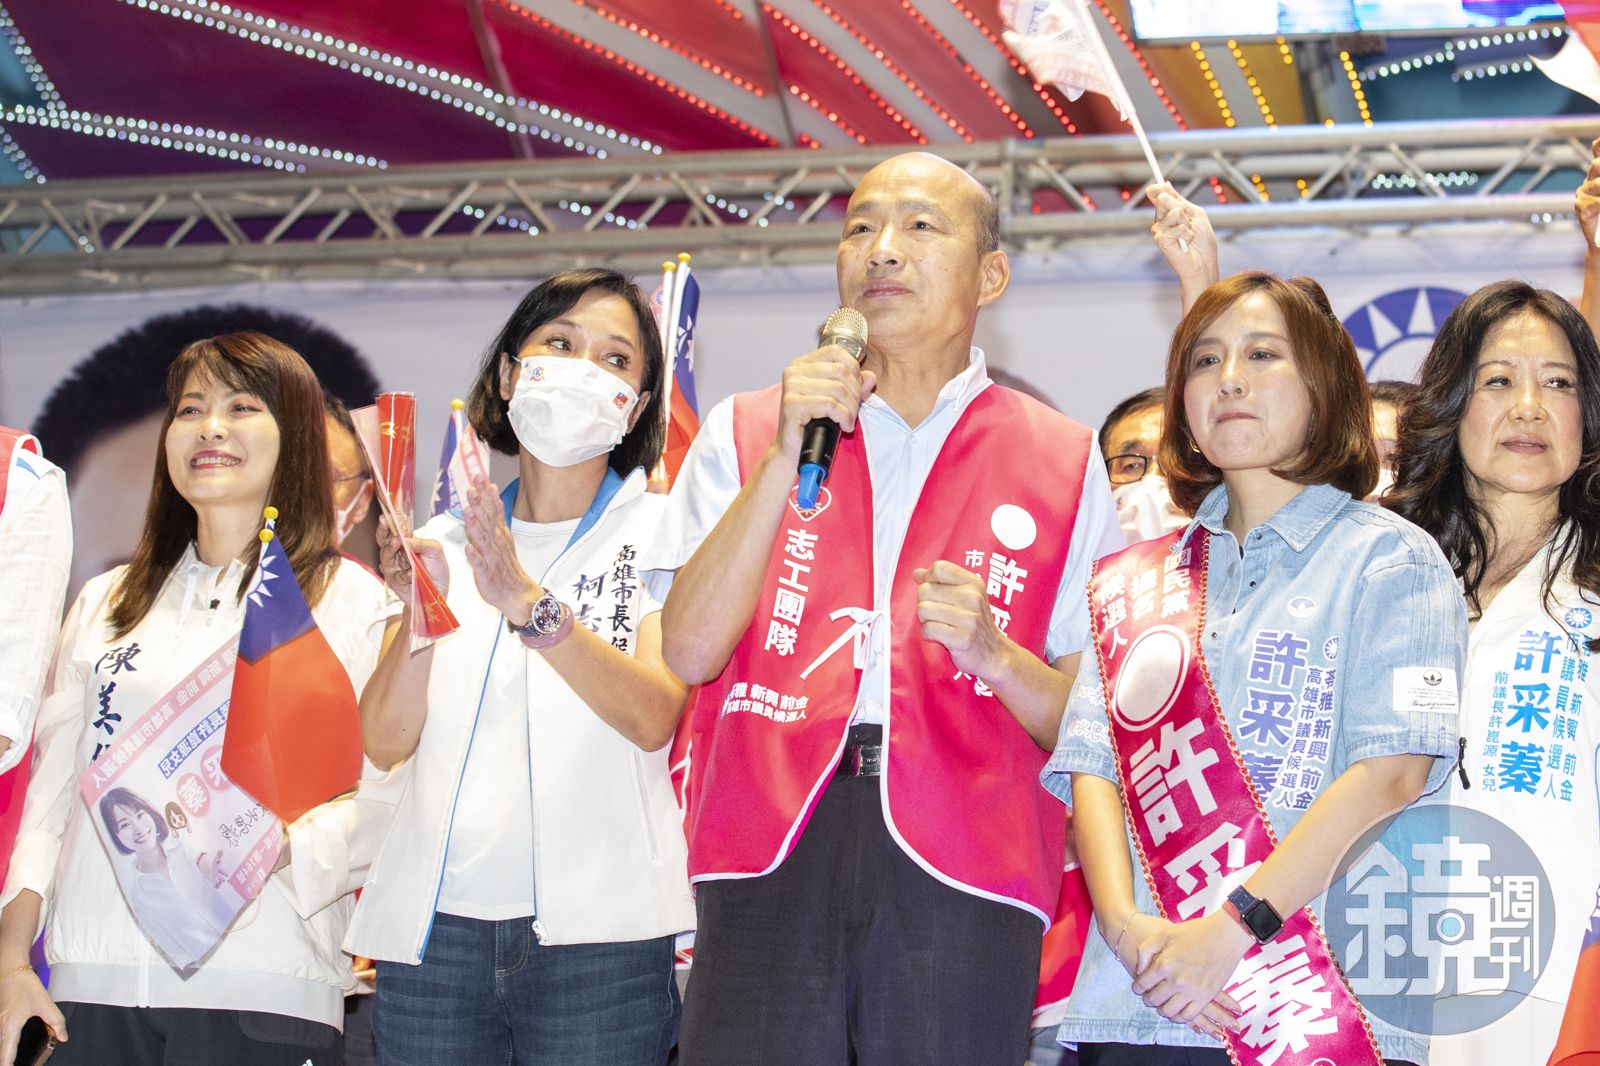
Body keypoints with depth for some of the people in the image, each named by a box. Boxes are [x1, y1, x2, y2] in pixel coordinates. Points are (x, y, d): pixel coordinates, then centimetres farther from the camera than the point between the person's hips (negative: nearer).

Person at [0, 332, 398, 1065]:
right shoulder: (107, 602, 18)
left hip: (260, 990, -4)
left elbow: (380, 796, -6)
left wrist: (282, 846, -25)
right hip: (94, 980, 4)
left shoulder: (348, 600, 3)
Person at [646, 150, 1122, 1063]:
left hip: (963, 873, 0)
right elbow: (690, 652, 0)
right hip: (773, 854, 0)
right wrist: (786, 455, -4)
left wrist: (992, 654, -10)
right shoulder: (746, 432, 14)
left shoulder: (1062, 463, 12)